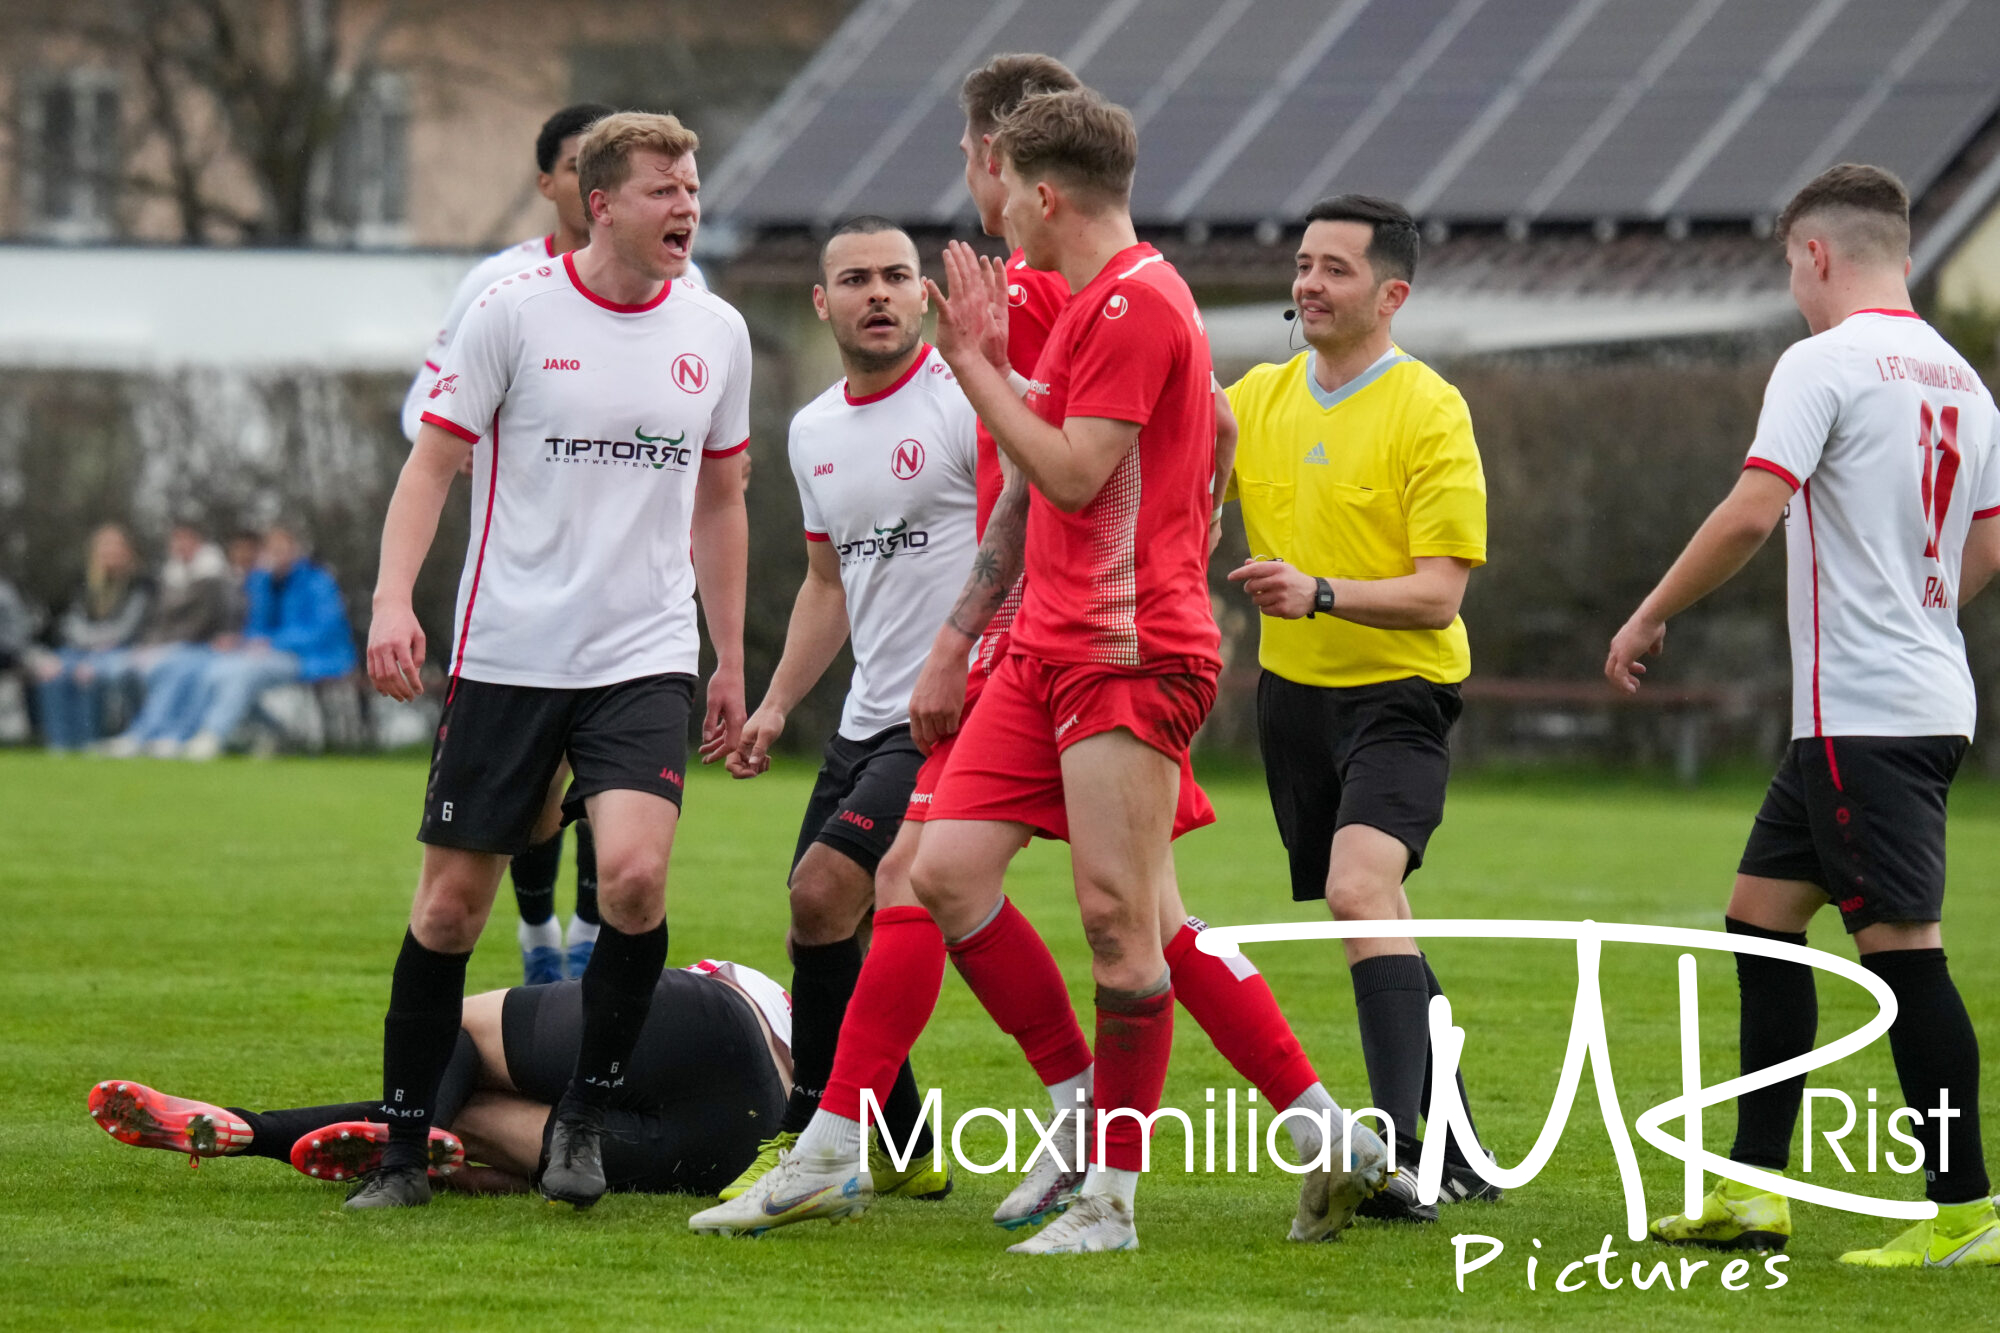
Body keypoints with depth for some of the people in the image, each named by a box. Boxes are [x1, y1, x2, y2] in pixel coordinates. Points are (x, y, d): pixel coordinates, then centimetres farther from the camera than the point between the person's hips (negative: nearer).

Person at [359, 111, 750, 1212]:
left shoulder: (715, 333, 7)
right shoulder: (514, 314, -4)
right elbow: (432, 462, -1)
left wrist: (729, 663, 18)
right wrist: (393, 600, -14)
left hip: (645, 661, 2)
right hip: (507, 656, -2)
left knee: (635, 875, -19)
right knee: (452, 903, 1)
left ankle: (586, 1112, 0)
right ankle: (403, 1147, 15)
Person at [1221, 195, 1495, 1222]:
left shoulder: (1429, 412, -10)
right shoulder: (1258, 396, 8)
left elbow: (1439, 592, -15)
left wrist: (1320, 593, -29)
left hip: (1398, 688, -6)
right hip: (1293, 692, 6)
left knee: (1360, 890, -26)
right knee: (1374, 922, 12)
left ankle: (1399, 1153, -33)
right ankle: (1457, 1152, 24)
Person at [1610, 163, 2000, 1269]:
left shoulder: (1825, 362, -11)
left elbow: (1751, 512, -18)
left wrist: (1649, 618, -6)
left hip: (1863, 714, -9)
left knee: (1901, 947, -8)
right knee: (1760, 917, 15)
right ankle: (1754, 1191, 15)